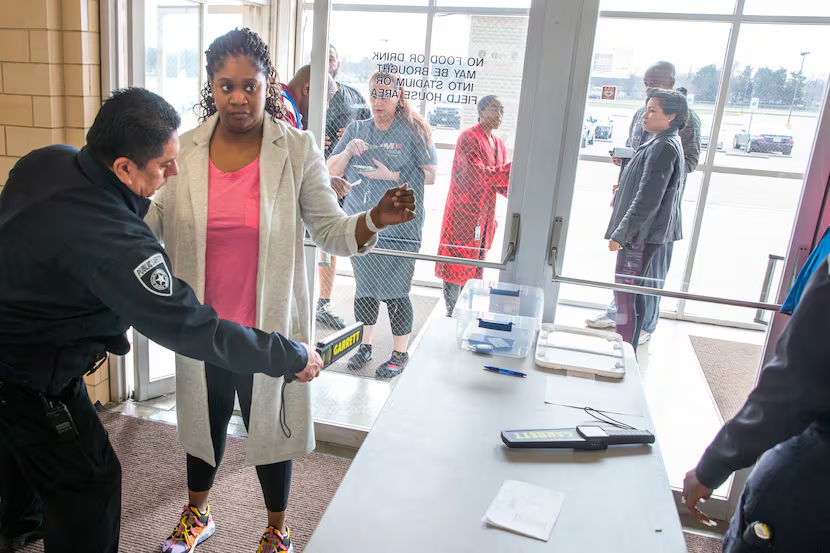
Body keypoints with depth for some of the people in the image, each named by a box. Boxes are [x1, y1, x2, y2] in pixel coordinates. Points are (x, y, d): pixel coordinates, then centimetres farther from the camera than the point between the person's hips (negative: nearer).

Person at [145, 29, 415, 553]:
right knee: (205, 418, 24)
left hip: (268, 327, -3)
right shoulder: (186, 150, -4)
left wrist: (376, 219, -29)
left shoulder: (297, 151, -11)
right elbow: (156, 221, 6)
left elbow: (331, 229, -10)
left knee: (269, 423, 15)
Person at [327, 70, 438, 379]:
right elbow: (332, 171, 8)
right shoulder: (356, 129, 11)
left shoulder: (413, 130, -1)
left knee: (395, 292, 0)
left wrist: (391, 175, -15)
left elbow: (430, 176, -5)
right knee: (364, 287, 13)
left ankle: (400, 353, 17)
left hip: (399, 227, -4)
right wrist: (348, 151, -11)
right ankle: (365, 346, 30)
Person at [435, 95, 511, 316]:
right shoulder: (469, 138, -12)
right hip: (464, 213, -8)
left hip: (484, 216, 8)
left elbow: (501, 183, 15)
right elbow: (479, 175, -23)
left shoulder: (498, 144, 14)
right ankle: (451, 315, 6)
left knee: (474, 267, 14)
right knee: (457, 264, -3)